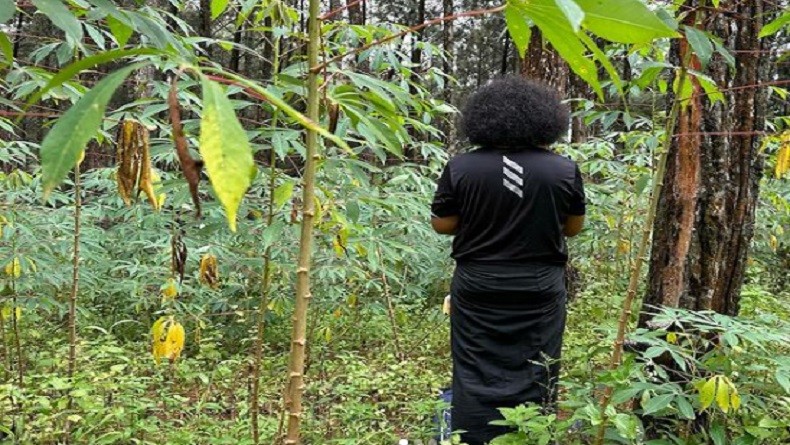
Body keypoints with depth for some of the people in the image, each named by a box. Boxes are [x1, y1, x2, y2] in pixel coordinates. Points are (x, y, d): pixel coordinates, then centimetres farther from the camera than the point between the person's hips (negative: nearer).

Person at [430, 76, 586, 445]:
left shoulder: (461, 168, -8)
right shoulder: (564, 170, -5)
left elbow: (441, 224, 0)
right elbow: (573, 227, 6)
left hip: (477, 290, 0)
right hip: (540, 291, 1)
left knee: (477, 374, 10)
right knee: (535, 376, 14)